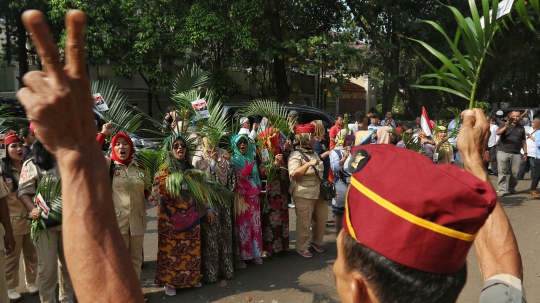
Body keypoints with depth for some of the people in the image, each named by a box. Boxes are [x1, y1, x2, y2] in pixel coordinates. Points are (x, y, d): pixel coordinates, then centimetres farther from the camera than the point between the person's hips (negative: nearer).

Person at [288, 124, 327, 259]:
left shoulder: (313, 153, 14)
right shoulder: (296, 155, -13)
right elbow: (293, 175, -25)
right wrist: (309, 164, -31)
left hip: (318, 192, 8)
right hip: (304, 194, -8)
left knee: (322, 217, 14)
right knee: (304, 222, -1)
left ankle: (316, 241, 33)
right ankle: (302, 248, 13)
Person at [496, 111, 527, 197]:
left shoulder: (521, 128, 13)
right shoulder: (505, 125, 3)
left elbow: (523, 141, 16)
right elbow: (498, 133, -16)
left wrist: (525, 153, 11)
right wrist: (505, 127, -34)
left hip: (516, 154, 3)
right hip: (503, 152, -3)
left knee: (515, 172, 5)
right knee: (502, 172, -2)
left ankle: (511, 188, 22)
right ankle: (502, 190, 0)